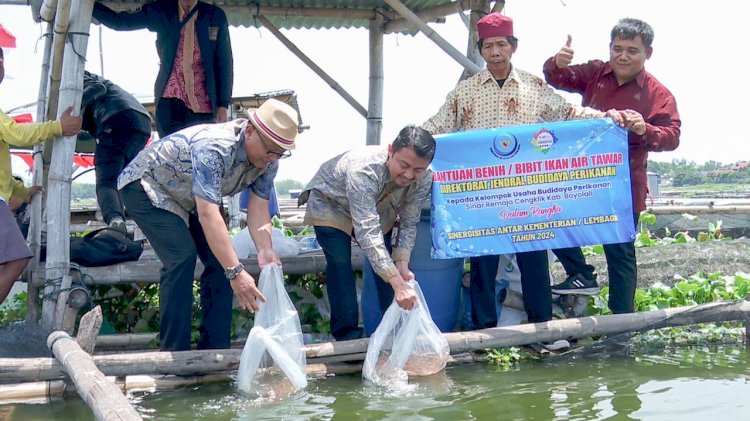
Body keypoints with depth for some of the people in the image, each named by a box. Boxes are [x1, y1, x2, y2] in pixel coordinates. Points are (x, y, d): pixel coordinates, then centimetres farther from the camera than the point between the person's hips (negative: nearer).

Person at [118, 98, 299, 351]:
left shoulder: (268, 159, -15)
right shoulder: (214, 148, -40)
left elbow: (258, 207, -15)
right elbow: (208, 214, -46)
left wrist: (265, 250, -34)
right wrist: (236, 272, -50)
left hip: (188, 198, 8)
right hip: (146, 185, -8)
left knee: (222, 258, -4)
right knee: (182, 256, -24)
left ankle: (214, 349, 3)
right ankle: (174, 353, -17)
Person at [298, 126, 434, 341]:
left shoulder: (424, 179, -27)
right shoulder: (363, 169, -46)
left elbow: (409, 222, -14)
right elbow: (367, 233, -51)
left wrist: (402, 264, -29)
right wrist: (398, 284, -56)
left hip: (375, 209, 5)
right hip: (330, 204, -5)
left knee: (387, 261, -4)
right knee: (340, 262, -19)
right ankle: (347, 334, -9)